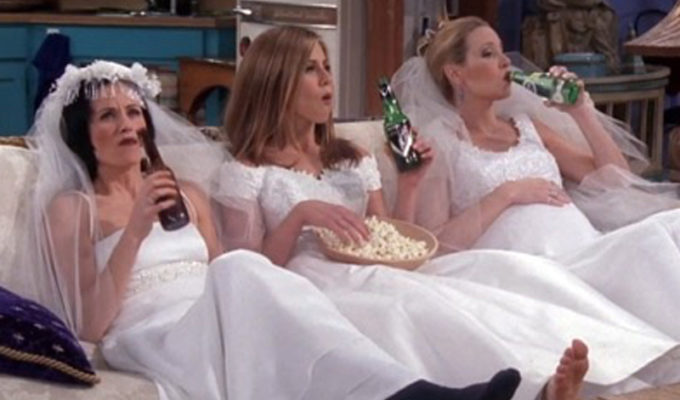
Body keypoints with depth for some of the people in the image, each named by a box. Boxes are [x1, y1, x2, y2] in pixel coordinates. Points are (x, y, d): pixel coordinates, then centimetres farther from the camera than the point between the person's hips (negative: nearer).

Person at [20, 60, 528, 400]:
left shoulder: (187, 189, 25)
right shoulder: (71, 208, 10)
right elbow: (91, 324, -1)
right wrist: (135, 231, -13)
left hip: (217, 328, 5)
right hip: (153, 338, -4)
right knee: (240, 271, -36)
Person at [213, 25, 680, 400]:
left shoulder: (355, 161, 24)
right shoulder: (243, 175, 8)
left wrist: (409, 187, 4)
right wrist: (299, 215, -15)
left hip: (377, 278, 5)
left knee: (508, 266, -22)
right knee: (423, 301, -38)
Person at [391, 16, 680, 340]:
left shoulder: (527, 127, 23)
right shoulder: (438, 142, 6)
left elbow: (616, 179, 23)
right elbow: (434, 244, -5)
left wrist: (581, 112, 13)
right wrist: (506, 194, -9)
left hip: (593, 250, 6)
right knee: (649, 241, -30)